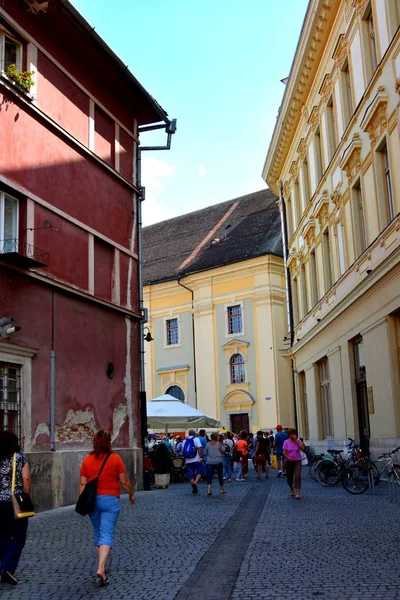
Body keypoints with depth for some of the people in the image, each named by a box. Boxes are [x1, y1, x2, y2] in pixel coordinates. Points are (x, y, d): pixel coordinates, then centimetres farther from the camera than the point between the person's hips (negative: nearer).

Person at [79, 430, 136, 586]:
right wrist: (132, 494, 13)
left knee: (98, 533, 19)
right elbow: (124, 481, -3)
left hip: (93, 500, 3)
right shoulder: (115, 458, -7)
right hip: (110, 499, -3)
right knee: (107, 535, -3)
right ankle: (101, 569, -18)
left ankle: (102, 567, 29)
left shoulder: (87, 460, 0)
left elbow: (82, 484, -1)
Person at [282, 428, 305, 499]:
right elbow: (284, 452, -6)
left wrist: (296, 440, -15)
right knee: (289, 477, 9)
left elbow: (303, 448, -15)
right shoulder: (286, 442, 0)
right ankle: (291, 489, 37)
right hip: (289, 462, 1)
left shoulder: (298, 441, 1)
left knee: (297, 476, -17)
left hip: (297, 461, -1)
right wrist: (288, 457, -25)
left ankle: (297, 493, -17)